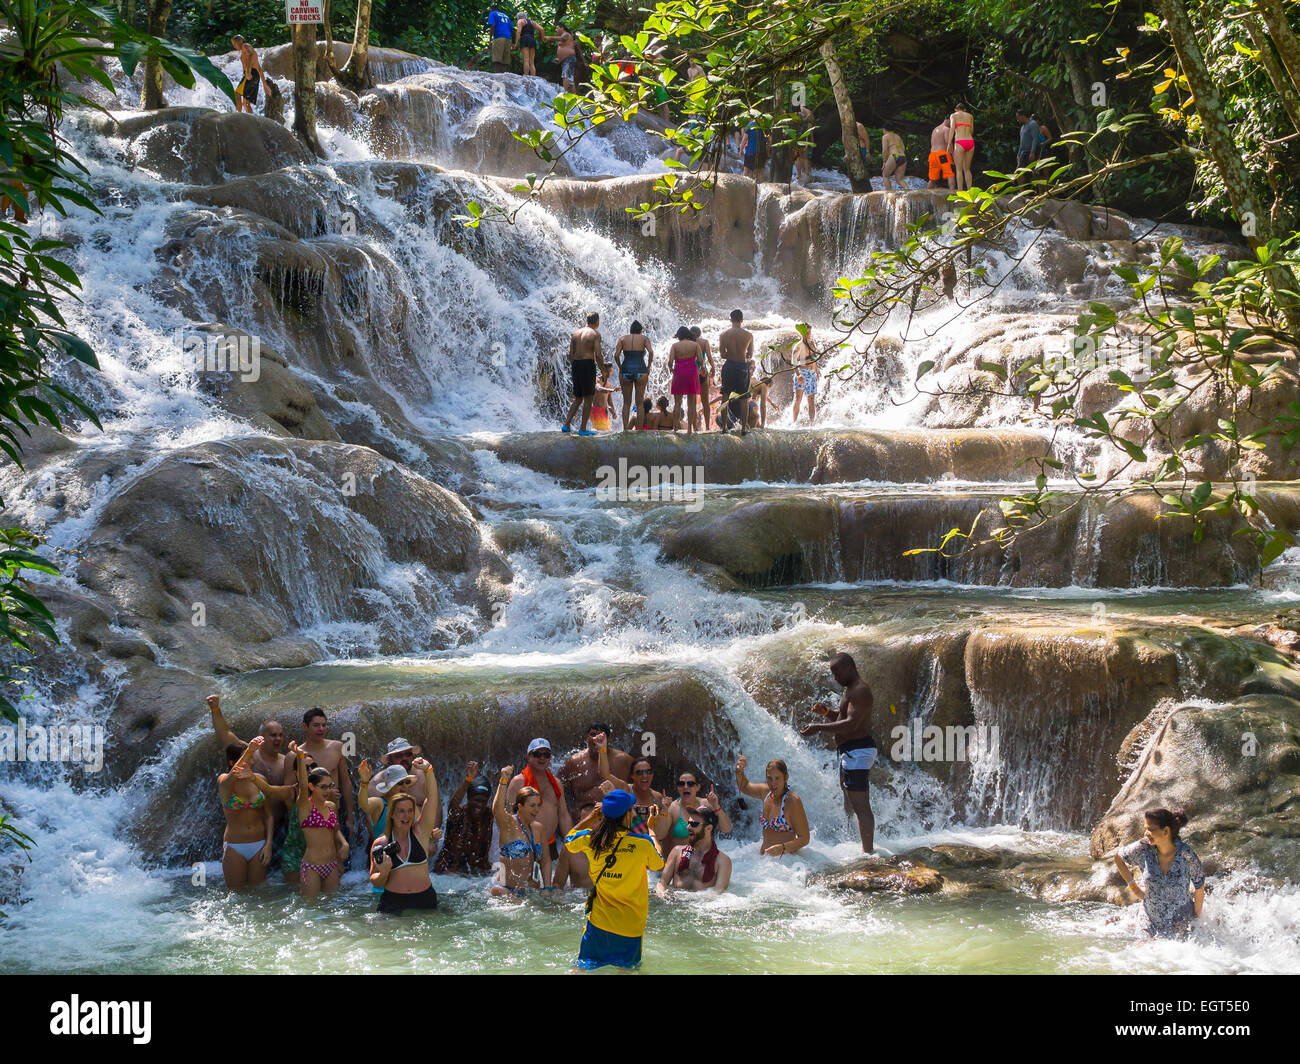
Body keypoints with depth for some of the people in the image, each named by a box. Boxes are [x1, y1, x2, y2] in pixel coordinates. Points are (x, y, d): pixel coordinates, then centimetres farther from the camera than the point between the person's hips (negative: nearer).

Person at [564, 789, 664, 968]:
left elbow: (568, 842, 15)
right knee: (628, 970, 17)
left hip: (598, 924, 2)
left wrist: (592, 817, 17)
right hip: (631, 926, -2)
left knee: (584, 968, 14)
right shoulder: (643, 843, -17)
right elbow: (658, 865, 6)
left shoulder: (590, 839, -9)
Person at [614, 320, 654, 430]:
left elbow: (616, 355, -2)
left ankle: (625, 429, 2)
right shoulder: (644, 338, 6)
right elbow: (651, 352, -9)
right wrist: (648, 368, 0)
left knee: (626, 403, 8)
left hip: (625, 371, 1)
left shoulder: (623, 338, 9)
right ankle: (640, 429, 4)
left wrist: (620, 368, 9)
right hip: (640, 371, -1)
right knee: (640, 403, 6)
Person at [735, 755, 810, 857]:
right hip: (763, 856, 7)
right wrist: (739, 771, 9)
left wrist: (783, 848, -30)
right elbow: (745, 787, 29)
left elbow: (804, 838, -14)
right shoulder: (766, 792, 7)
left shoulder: (792, 801, -15)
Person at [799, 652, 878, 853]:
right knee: (853, 804, 18)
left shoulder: (860, 691, -16)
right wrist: (826, 711, 5)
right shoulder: (851, 690, 18)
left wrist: (818, 728, -28)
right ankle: (867, 849, 23)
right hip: (850, 753, 12)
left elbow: (851, 724, -27)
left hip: (857, 751, -12)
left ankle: (868, 851, -11)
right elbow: (840, 718, 25)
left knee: (861, 807, -11)